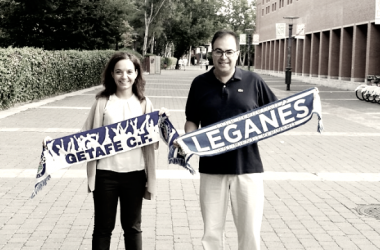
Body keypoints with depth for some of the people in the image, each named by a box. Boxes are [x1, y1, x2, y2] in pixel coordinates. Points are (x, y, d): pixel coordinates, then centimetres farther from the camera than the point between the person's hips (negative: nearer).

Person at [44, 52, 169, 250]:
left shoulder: (144, 103, 3)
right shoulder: (102, 102, -2)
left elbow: (151, 140, 6)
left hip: (134, 174, 1)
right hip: (105, 174, -1)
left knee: (132, 227, 15)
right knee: (103, 227, 12)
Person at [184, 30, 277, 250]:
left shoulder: (253, 81, -1)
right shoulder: (200, 83, 2)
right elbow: (192, 121, 8)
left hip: (247, 167, -1)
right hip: (211, 168, 1)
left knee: (250, 232, 6)